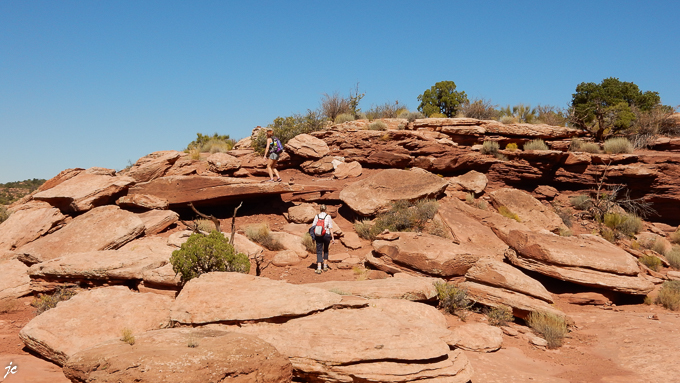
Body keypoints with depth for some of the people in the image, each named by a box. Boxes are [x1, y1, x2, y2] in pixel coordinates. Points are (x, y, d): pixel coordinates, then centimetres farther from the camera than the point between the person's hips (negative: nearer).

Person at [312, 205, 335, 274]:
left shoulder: (317, 216, 3)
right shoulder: (328, 217, -1)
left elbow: (313, 226, 0)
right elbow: (330, 228, -5)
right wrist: (333, 238, -3)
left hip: (318, 235, 0)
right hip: (326, 235, 0)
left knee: (319, 252, 1)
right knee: (326, 250, 21)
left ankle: (319, 268, -12)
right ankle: (325, 266, 27)